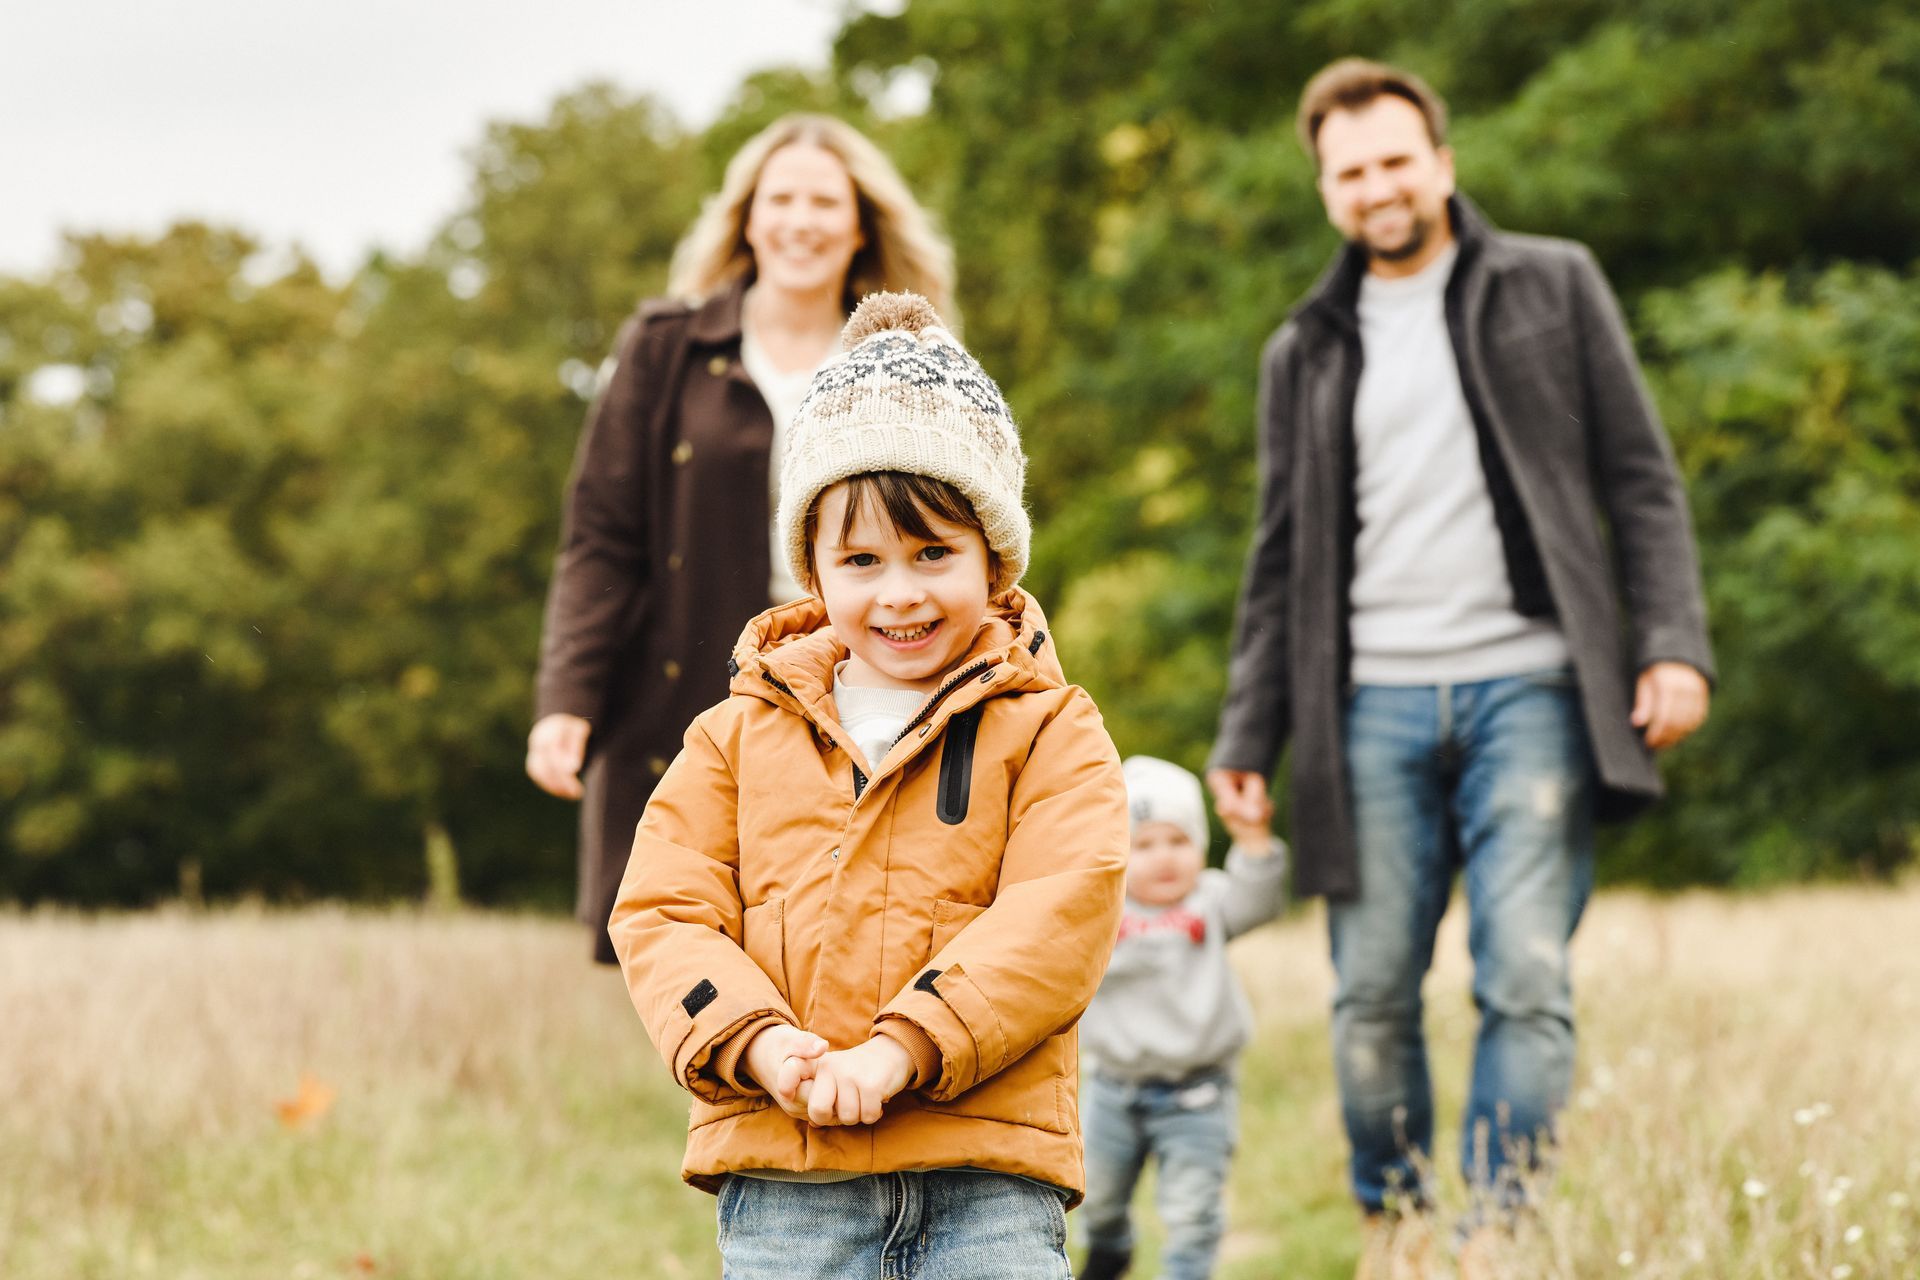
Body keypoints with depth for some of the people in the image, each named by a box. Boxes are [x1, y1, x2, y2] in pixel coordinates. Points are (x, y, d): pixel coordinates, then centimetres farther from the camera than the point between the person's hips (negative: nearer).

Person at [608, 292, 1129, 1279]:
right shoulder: (740, 734, 12)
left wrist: (903, 1050, -20)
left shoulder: (1047, 732, 5)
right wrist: (758, 1043, -15)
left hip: (986, 1182, -2)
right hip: (781, 1179, 2)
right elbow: (662, 910, 5)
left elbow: (1061, 911, -9)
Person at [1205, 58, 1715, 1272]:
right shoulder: (1307, 351, 16)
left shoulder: (1552, 286, 9)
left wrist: (1675, 644, -6)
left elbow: (1643, 479, 6)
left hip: (1525, 686, -2)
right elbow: (1282, 559, 17)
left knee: (1527, 980, -9)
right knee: (1372, 994, 1)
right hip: (1374, 705, 2)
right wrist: (1248, 735, 10)